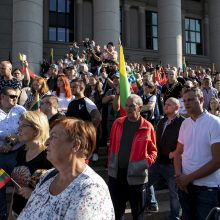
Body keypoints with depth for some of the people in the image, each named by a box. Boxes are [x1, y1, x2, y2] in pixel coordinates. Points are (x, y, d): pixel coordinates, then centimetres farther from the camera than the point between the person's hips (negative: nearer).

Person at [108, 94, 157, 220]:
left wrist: (148, 161, -17)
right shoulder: (118, 123, 2)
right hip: (116, 174, 3)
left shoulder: (147, 127, -7)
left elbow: (153, 150, 0)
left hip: (137, 175, -3)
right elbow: (112, 146, 9)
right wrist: (110, 164, 7)